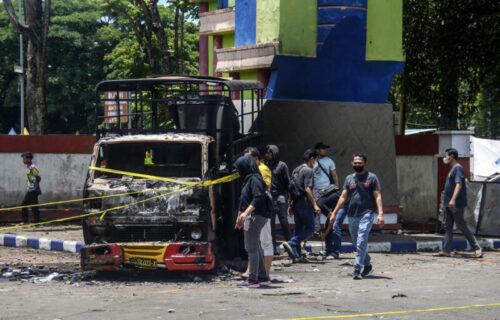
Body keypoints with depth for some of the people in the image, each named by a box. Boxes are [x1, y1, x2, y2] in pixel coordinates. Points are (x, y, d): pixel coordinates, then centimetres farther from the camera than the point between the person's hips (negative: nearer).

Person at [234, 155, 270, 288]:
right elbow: (244, 200, 27)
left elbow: (258, 198, -24)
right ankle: (263, 277, 22)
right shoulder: (248, 179, 18)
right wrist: (239, 217, 33)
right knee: (255, 247, 15)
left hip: (255, 216, -10)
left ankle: (252, 279, -7)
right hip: (250, 217, 10)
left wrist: (245, 213, -32)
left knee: (252, 248, -8)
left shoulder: (254, 179, -13)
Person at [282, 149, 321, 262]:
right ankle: (291, 244, -16)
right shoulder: (308, 170, -11)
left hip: (296, 204, 9)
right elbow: (307, 189, -19)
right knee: (310, 228, 0)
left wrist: (290, 205, 21)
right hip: (305, 204, -9)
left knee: (298, 229, 11)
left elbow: (291, 188, 17)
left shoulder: (296, 170, 16)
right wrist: (315, 205, -19)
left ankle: (296, 255, 8)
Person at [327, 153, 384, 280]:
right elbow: (343, 197, 15)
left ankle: (357, 269, -17)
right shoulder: (349, 178, 15)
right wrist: (334, 213, 9)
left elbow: (377, 196, -2)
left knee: (361, 242, -15)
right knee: (356, 243, 12)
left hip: (367, 214, -5)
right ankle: (367, 264, 29)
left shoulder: (371, 178, 3)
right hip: (352, 215, 5)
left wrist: (380, 213, -13)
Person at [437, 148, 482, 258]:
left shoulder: (458, 168, -12)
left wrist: (453, 200, -33)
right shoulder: (452, 169, 18)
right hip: (449, 204, 10)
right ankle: (446, 250, 5)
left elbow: (459, 185, -23)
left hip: (456, 204, -10)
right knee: (448, 227, 5)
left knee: (462, 226, -6)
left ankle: (477, 248, 1)